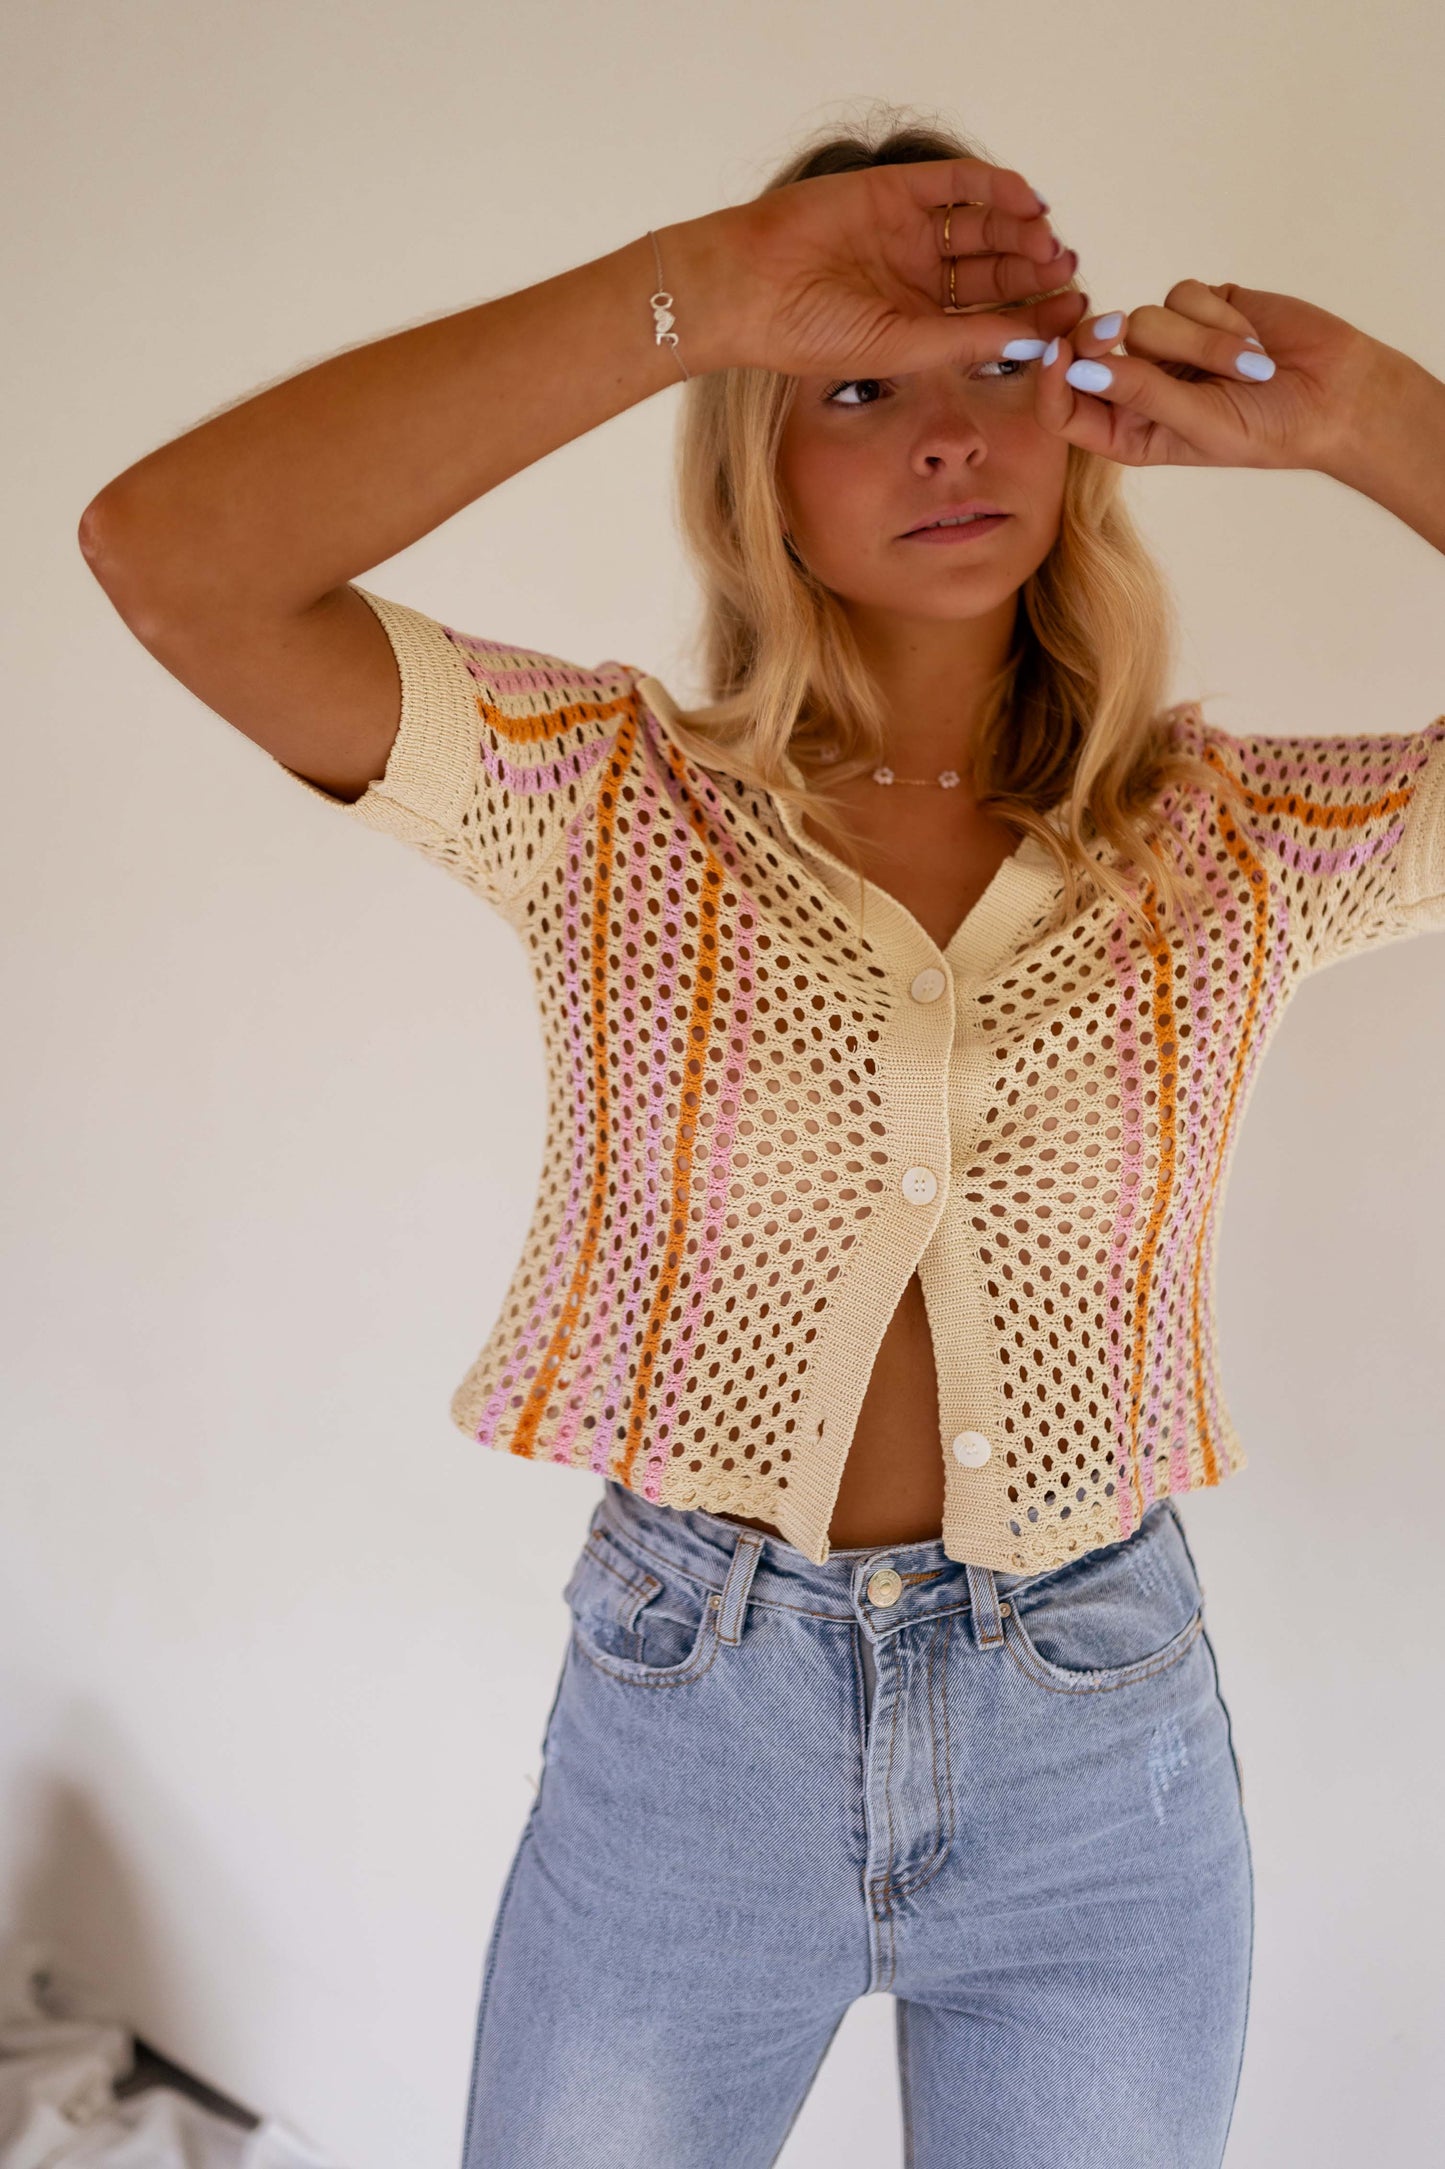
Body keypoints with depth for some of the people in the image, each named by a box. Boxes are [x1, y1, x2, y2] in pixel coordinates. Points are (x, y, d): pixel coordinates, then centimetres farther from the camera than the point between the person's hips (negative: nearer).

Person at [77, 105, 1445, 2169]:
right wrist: (700, 288, -23)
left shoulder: (1231, 841, -2)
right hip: (681, 1713, -1)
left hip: (1104, 1758, 2)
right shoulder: (616, 797, -7)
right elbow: (165, 556, -20)